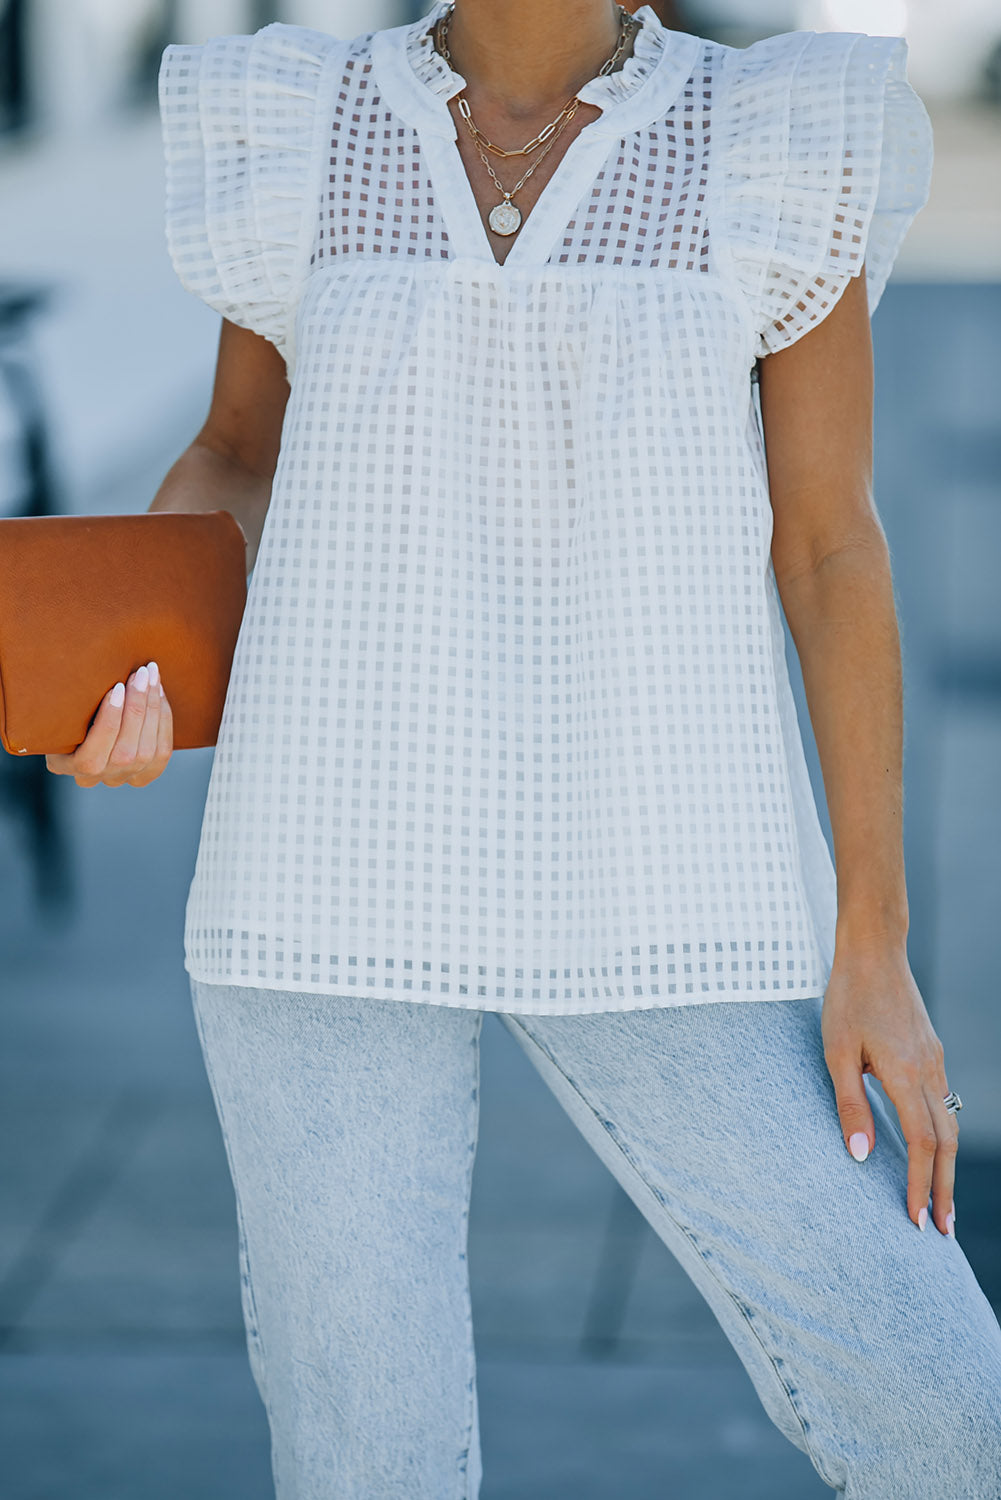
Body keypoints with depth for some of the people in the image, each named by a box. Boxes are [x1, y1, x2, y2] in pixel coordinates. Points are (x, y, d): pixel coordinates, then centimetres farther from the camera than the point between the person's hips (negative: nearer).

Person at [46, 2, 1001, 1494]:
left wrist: (874, 942, -5)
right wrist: (127, 657, -4)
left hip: (644, 906, 0)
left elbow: (833, 547, -1)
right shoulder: (309, 137, 4)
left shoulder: (769, 149, 0)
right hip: (344, 872, 1)